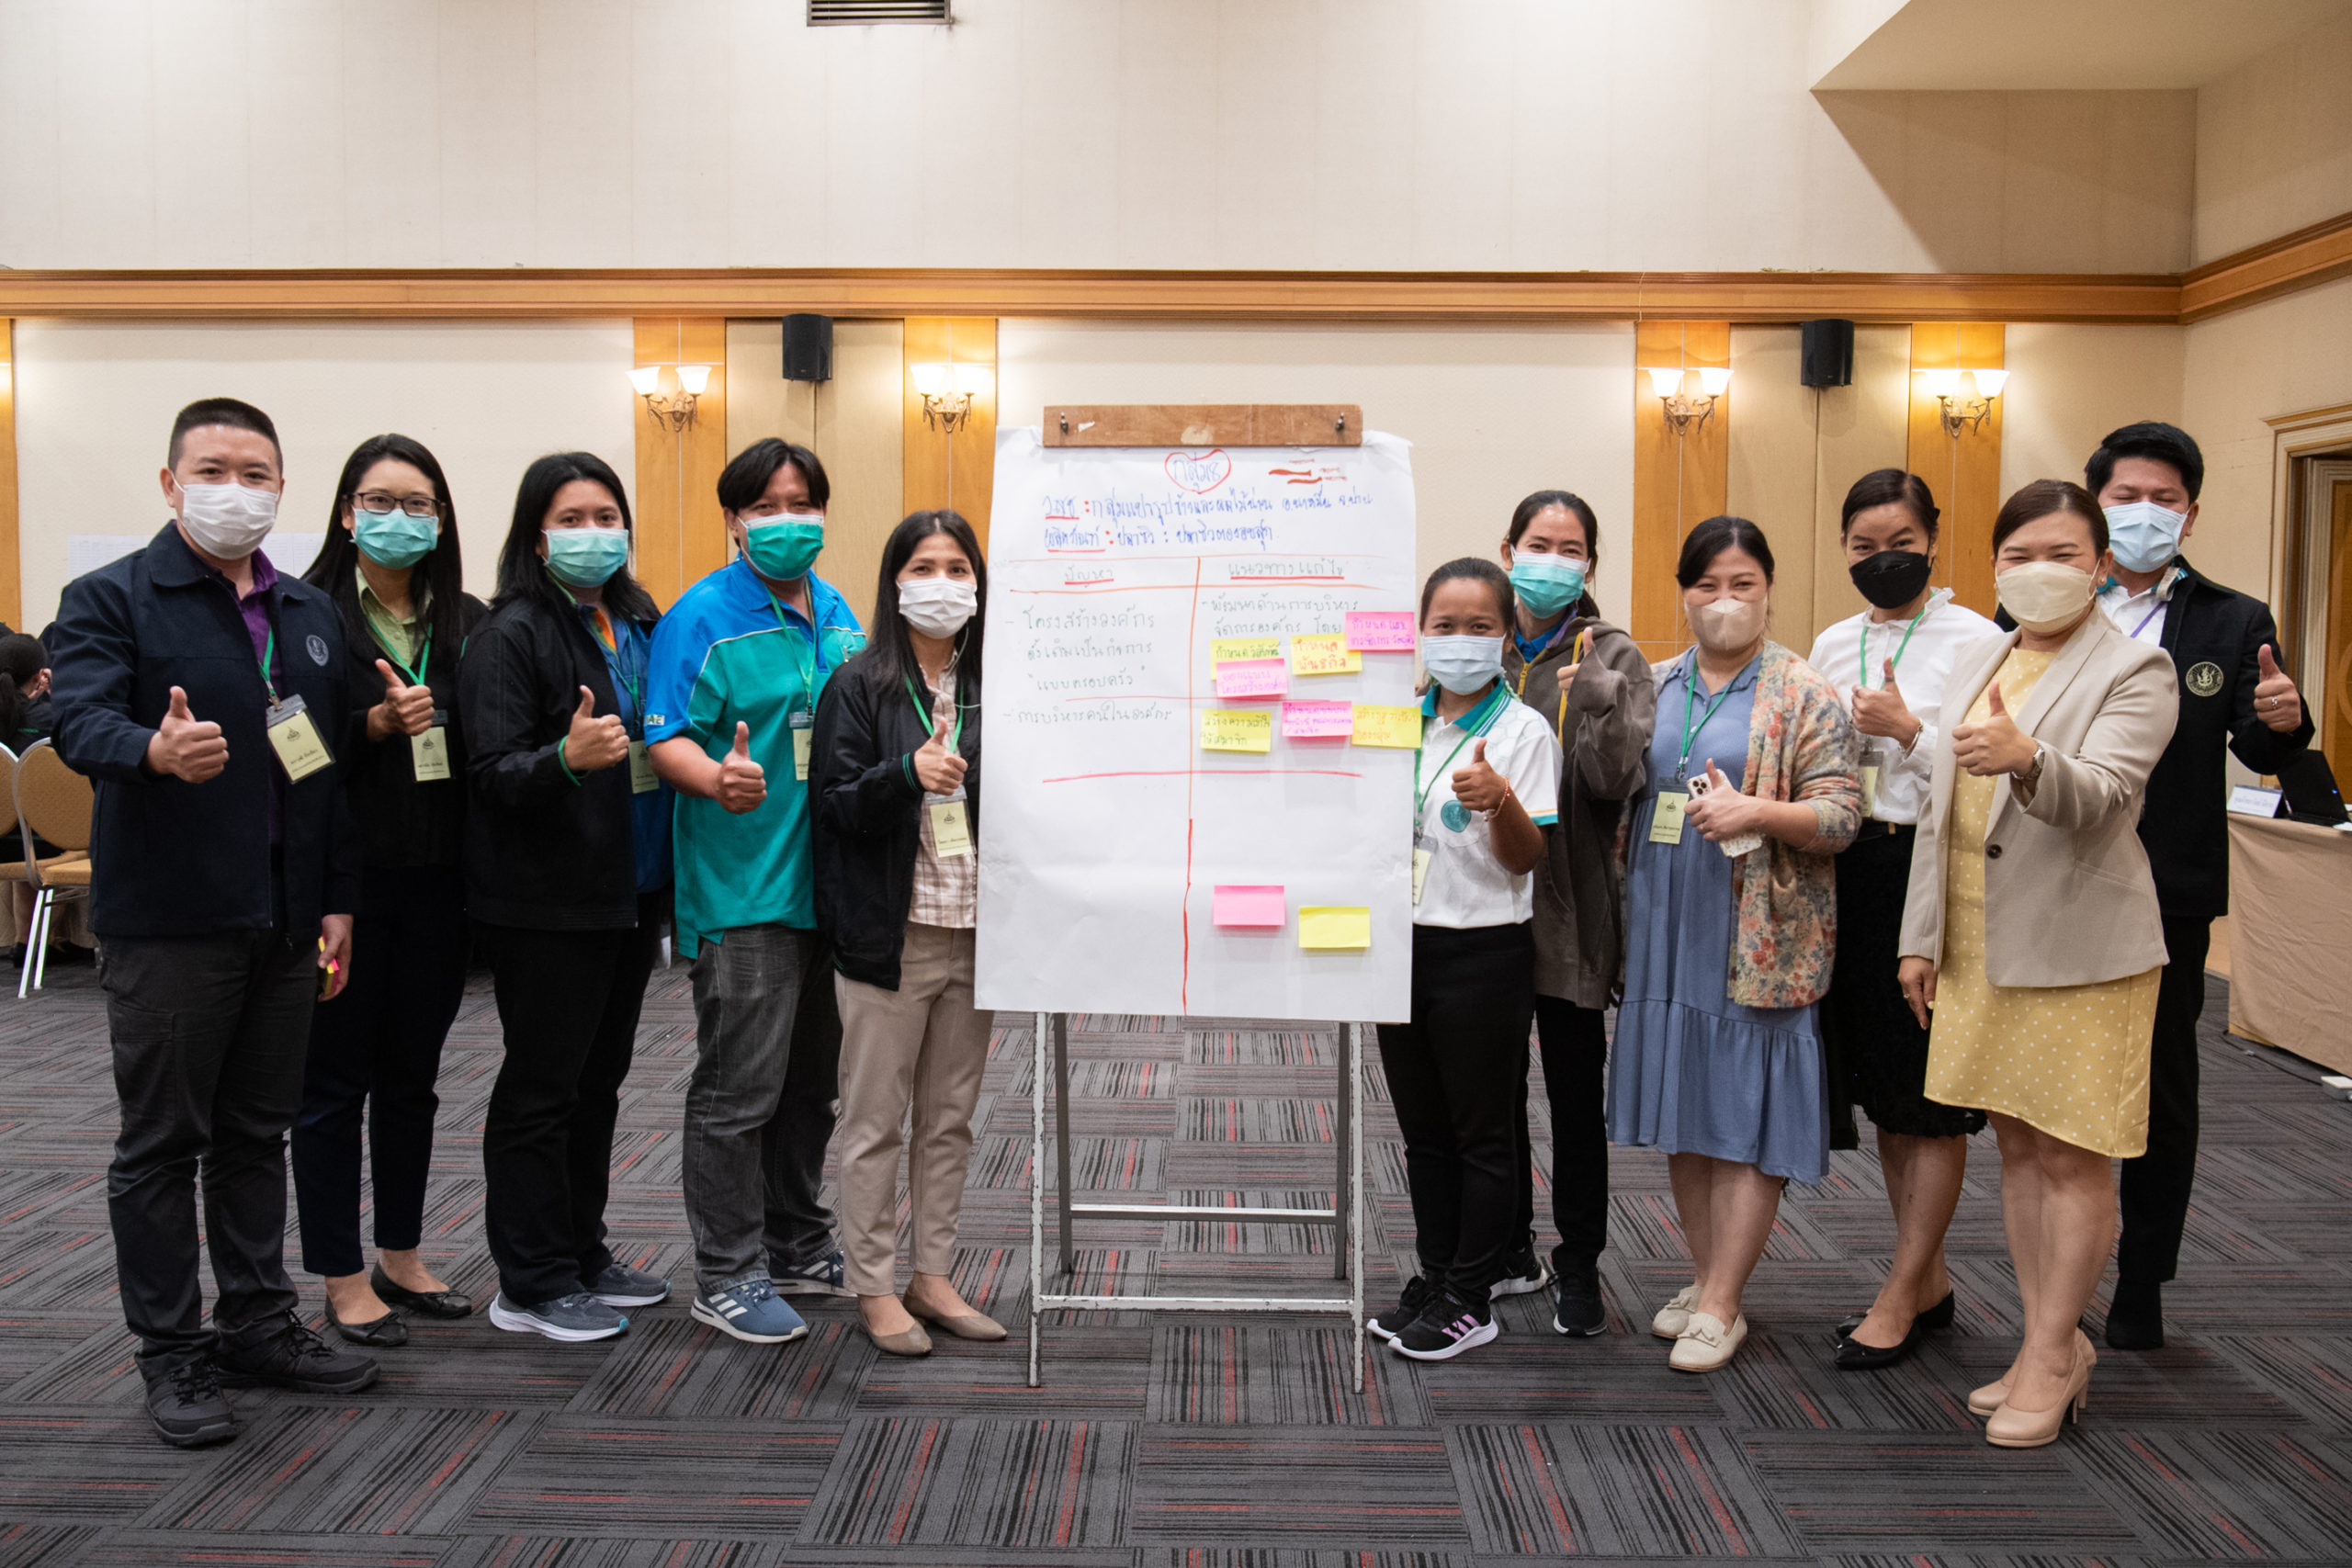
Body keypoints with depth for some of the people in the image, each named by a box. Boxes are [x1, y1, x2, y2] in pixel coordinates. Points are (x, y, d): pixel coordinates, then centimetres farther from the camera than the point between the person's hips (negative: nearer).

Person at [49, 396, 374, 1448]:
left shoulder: (311, 614, 14)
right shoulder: (111, 599, -3)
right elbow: (79, 718, -19)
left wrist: (338, 900, 11)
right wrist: (155, 750, -42)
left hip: (284, 921, 6)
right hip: (166, 918, -5)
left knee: (258, 1130, 14)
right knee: (161, 1140, 4)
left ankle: (257, 1323, 26)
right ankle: (171, 1351, 14)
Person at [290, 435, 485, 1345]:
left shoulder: (467, 622, 9)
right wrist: (378, 724, -23)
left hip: (436, 881, 5)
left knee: (413, 1075, 14)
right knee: (336, 1080, 5)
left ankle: (400, 1257, 28)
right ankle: (342, 1278, 16)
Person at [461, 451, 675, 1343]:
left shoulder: (638, 624, 12)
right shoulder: (512, 634, -10)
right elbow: (492, 773, -18)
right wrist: (567, 756, -34)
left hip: (631, 891, 8)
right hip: (546, 901, -7)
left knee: (599, 1078, 15)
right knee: (542, 1087, 1)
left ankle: (582, 1256, 28)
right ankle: (531, 1286, 12)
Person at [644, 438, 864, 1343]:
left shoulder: (838, 615, 14)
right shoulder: (703, 617, -8)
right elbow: (666, 740, -15)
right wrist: (718, 778, -33)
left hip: (831, 886, 7)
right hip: (742, 894, -7)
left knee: (811, 1082, 17)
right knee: (738, 1090, -3)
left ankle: (799, 1248, 31)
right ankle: (726, 1276, 10)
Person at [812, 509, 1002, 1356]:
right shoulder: (859, 685, -4)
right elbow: (836, 804, -10)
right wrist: (907, 772, -25)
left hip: (975, 932, 4)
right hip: (890, 935, -4)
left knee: (950, 1119, 13)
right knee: (876, 1121, 4)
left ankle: (932, 1276, 25)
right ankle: (874, 1288, 16)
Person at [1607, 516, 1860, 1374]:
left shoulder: (1805, 694, -3)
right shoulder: (1655, 688, 11)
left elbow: (1842, 812, -9)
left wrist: (1757, 812, -24)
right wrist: (1630, 914, 5)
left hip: (1760, 940, -5)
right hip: (1667, 933, 5)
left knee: (1747, 1117, -2)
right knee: (1683, 1112, 12)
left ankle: (1721, 1306, 6)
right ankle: (1706, 1279, 26)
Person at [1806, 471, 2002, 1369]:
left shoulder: (1975, 641, -7)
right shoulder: (1832, 646, 11)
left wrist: (1908, 730, -19)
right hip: (1851, 874, 6)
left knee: (1934, 1095, 2)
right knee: (1882, 1089, 13)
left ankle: (1901, 1296, 11)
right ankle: (1929, 1278, 27)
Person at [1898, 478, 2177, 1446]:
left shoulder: (2134, 670, -7)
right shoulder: (1976, 668, 14)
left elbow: (2102, 796, -23)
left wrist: (2025, 757, -43)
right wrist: (1922, 934, 13)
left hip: (2080, 953, -7)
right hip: (1981, 951, 7)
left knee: (2073, 1158, 2)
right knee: (2017, 1148, 13)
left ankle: (2051, 1354, 13)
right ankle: (2051, 1346, 26)